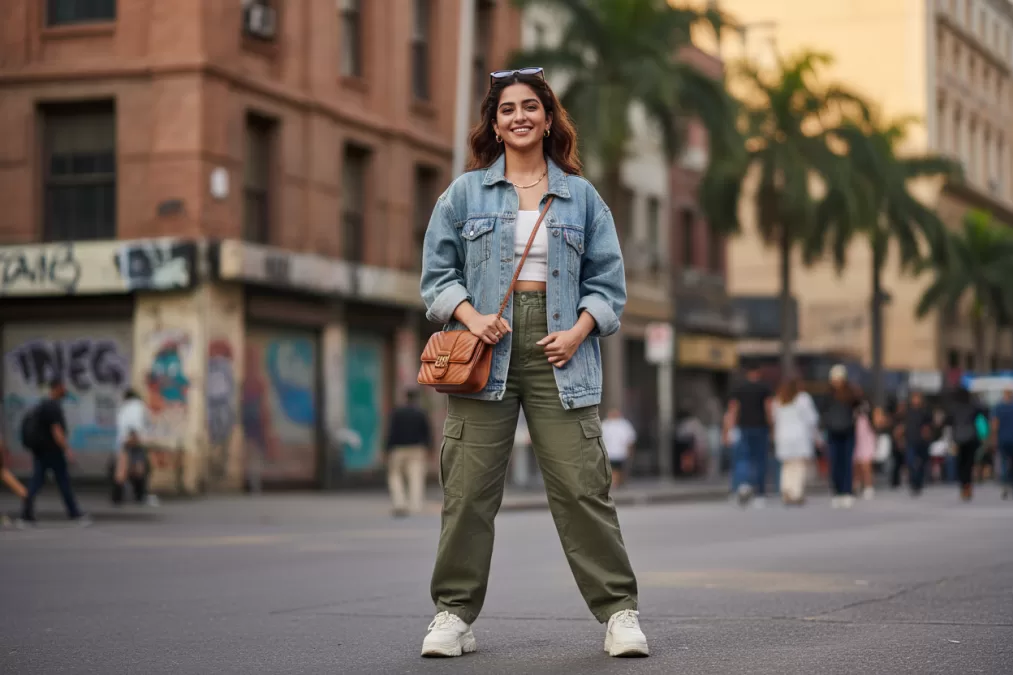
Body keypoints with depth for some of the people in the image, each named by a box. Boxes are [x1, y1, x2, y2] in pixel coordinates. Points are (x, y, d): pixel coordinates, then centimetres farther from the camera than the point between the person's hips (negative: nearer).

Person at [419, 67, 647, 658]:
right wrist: (470, 316, -8)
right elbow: (438, 273, 10)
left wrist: (578, 331, -5)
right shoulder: (464, 193, 11)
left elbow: (607, 280, 12)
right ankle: (455, 614, 11)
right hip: (485, 349, 0)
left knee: (583, 486, -4)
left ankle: (619, 611, 5)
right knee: (468, 488, 0)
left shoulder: (581, 196, 12)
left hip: (559, 350, 0)